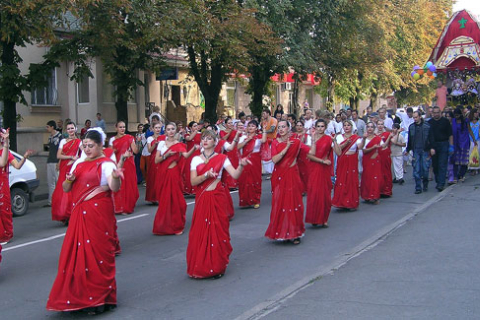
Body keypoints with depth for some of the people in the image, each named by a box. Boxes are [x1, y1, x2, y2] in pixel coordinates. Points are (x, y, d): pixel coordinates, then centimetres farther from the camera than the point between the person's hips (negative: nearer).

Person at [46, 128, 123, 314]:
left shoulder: (106, 164, -6)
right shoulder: (78, 164, 14)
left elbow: (114, 188, -21)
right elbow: (66, 189, 16)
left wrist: (116, 177, -43)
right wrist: (69, 180, -6)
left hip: (98, 214, -7)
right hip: (79, 215, 7)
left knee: (96, 255, -3)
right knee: (76, 254, 7)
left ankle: (99, 299, 7)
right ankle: (78, 297, 18)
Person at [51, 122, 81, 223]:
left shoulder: (79, 142, 7)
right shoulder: (63, 141, 14)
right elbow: (58, 155, 4)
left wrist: (75, 161, -15)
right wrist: (71, 157, -5)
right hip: (64, 169, 3)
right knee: (62, 192, -4)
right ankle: (64, 216, 4)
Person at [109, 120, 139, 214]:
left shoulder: (129, 138, 3)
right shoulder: (112, 139, 9)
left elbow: (135, 151, -6)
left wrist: (133, 142, -19)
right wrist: (113, 151, -10)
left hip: (128, 165, -1)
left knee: (128, 185, -1)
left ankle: (127, 207, 9)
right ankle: (118, 207, 9)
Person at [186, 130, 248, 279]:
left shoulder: (221, 158, 1)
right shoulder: (196, 159, 6)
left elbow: (235, 175, -11)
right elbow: (193, 181, -4)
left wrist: (241, 166, -30)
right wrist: (206, 175, -19)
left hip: (217, 199, -2)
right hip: (202, 199, 2)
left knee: (217, 231, -1)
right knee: (201, 232, 2)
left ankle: (217, 266, 12)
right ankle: (200, 266, 15)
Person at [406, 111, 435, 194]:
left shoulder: (427, 126, 0)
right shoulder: (411, 127, 9)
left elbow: (431, 138, 1)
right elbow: (409, 140, 16)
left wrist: (432, 148, -6)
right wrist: (408, 150, 16)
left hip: (425, 150, -2)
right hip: (415, 151, 2)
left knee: (425, 168, 1)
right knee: (416, 170, -2)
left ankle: (425, 184, 22)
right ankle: (418, 188, 2)